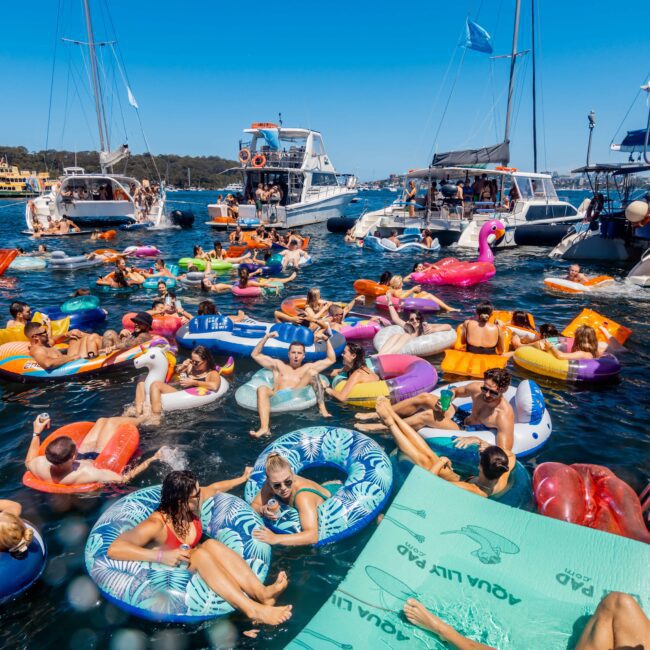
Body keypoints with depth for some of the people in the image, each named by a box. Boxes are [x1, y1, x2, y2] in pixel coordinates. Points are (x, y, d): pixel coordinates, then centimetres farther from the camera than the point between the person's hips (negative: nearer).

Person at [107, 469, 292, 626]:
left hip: (199, 568, 6)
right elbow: (114, 549, -36)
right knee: (201, 553, -34)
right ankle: (254, 610, -47)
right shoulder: (155, 525, -28)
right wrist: (162, 556, -40)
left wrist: (242, 478, 26)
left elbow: (215, 488, 11)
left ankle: (261, 593, -41)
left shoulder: (194, 503, -9)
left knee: (211, 545, -27)